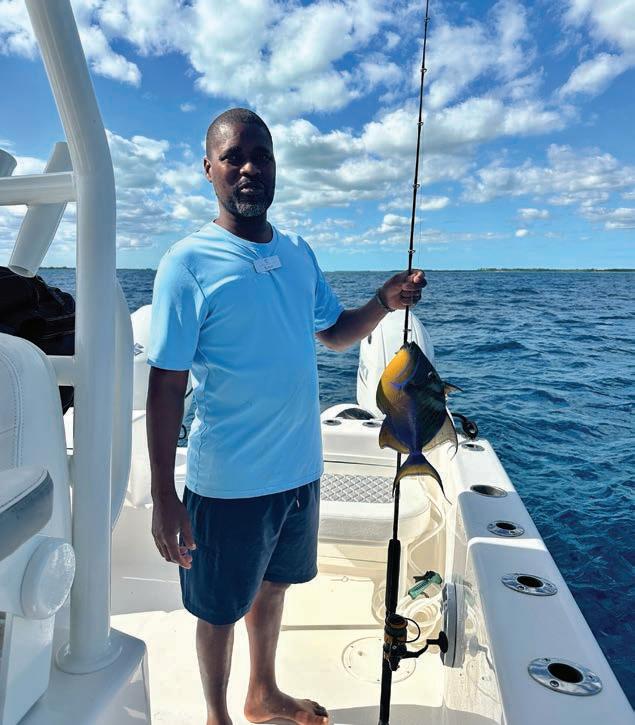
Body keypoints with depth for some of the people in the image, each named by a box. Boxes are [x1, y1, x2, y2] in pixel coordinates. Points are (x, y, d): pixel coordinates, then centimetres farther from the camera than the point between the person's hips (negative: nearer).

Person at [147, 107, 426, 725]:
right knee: (220, 609, 14)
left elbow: (334, 333, 14)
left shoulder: (299, 252, 4)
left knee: (272, 584, 25)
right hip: (229, 482, -6)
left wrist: (385, 302, -5)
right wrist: (163, 498, -17)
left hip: (301, 467, 6)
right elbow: (166, 387, -16)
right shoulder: (188, 264, -15)